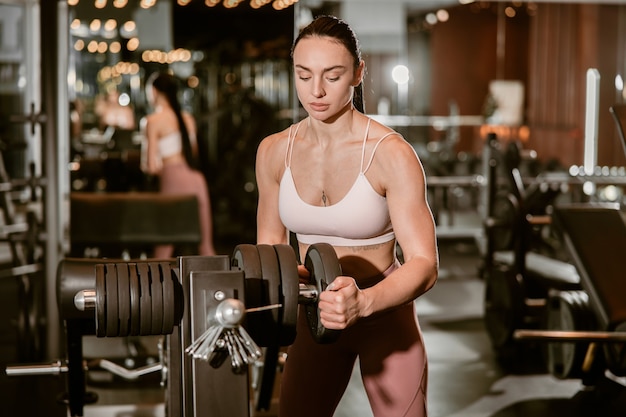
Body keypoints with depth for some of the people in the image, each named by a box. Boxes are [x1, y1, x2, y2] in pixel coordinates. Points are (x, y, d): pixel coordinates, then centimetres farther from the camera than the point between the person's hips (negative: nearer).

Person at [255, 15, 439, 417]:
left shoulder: (390, 154, -20)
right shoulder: (274, 151, -5)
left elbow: (424, 264, -24)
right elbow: (269, 244, 7)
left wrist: (364, 302, -42)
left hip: (385, 314, -4)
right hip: (315, 316, 4)